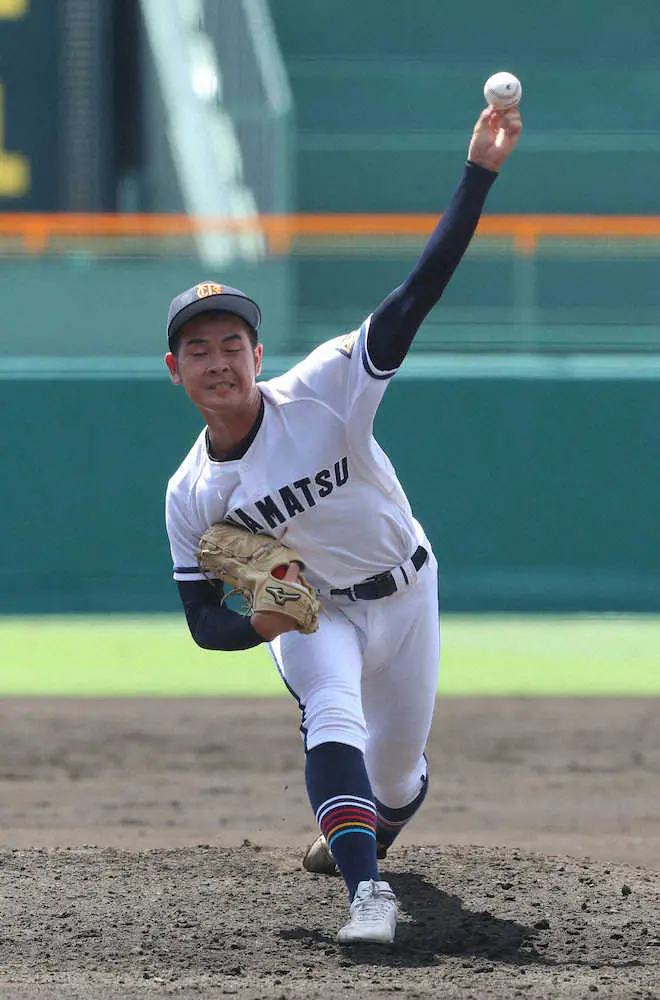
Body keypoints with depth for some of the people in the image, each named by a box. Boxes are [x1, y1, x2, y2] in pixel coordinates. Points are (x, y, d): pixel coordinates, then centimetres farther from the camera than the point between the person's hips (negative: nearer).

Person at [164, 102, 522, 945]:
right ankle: (367, 893, -41)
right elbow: (203, 621, -7)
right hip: (306, 611, 0)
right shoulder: (191, 495, -15)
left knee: (394, 778, 10)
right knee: (332, 717, -31)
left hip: (404, 597, 0)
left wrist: (479, 172, -41)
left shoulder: (323, 392, -24)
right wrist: (258, 623, -31)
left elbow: (420, 291, -32)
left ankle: (369, 823, 49)